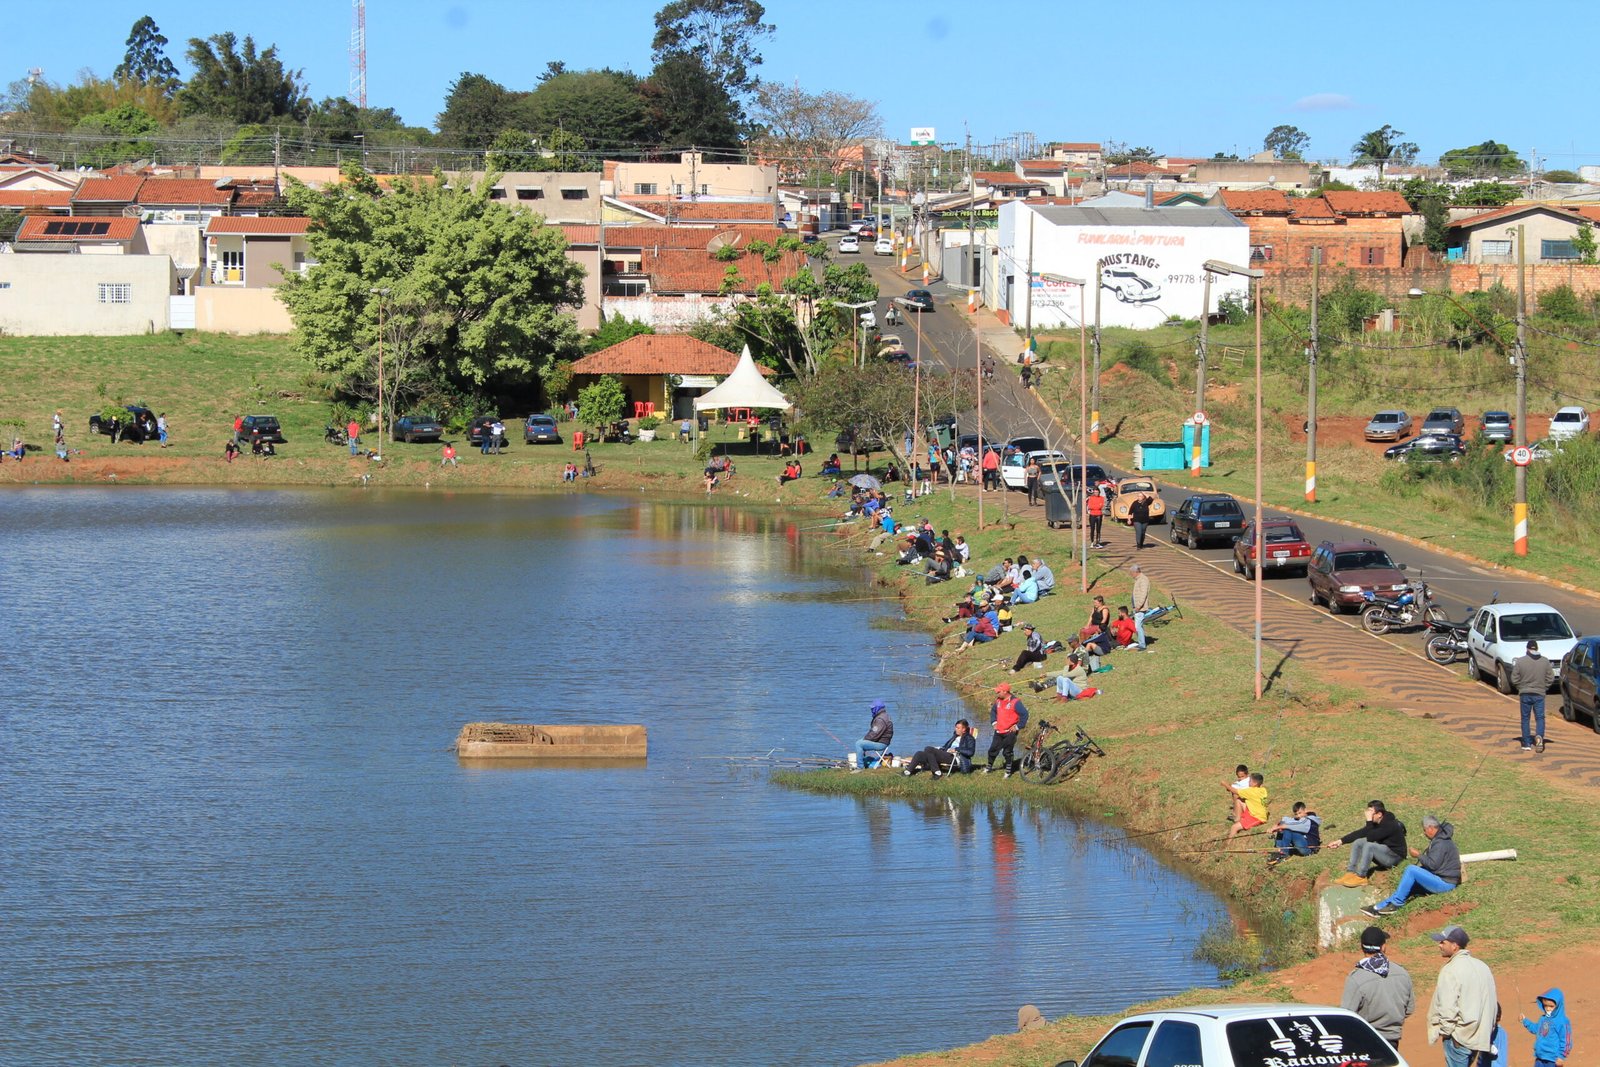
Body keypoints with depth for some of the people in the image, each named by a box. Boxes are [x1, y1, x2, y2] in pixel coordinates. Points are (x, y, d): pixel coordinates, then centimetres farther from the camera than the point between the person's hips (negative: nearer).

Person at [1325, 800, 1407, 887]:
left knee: (1369, 845, -31)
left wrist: (1369, 821, -24)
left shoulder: (1390, 825, -24)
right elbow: (1359, 833, 5)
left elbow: (1370, 837, -29)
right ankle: (1351, 873, -10)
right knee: (1357, 843, -2)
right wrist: (1340, 841, 0)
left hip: (1395, 856, -9)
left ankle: (1361, 877, -26)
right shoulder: (1375, 823, 2)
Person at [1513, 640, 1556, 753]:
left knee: (1525, 718, 9)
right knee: (1540, 717, 5)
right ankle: (1539, 736, -21)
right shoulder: (1545, 662, -2)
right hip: (1539, 694, 1)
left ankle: (1527, 744, 9)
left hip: (1525, 694, -1)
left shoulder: (1520, 662, -7)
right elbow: (1550, 678, 1)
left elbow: (1514, 679, -4)